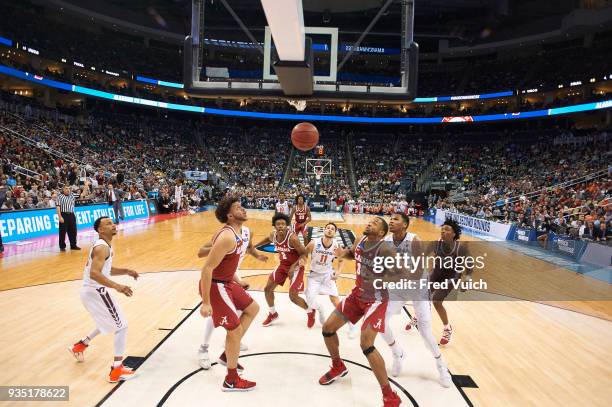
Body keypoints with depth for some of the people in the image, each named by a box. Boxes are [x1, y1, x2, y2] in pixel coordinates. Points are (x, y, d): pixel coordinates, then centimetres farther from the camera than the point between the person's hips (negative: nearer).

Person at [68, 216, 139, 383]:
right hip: (96, 291, -10)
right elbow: (94, 273, -31)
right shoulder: (102, 247, -19)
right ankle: (116, 370, -6)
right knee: (122, 326, -7)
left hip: (91, 291, 10)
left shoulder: (103, 245, 13)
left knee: (109, 323, 30)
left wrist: (126, 271, 8)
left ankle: (80, 345, 42)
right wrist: (117, 286, -38)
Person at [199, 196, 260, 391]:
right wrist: (206, 302, -26)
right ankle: (231, 380, 19)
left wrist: (237, 281, 26)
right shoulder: (227, 237, -26)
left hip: (226, 282, 10)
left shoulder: (233, 233, 5)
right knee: (235, 330, 0)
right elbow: (207, 268, -28)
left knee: (253, 308, 20)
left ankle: (227, 354, 27)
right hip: (216, 286, -10)